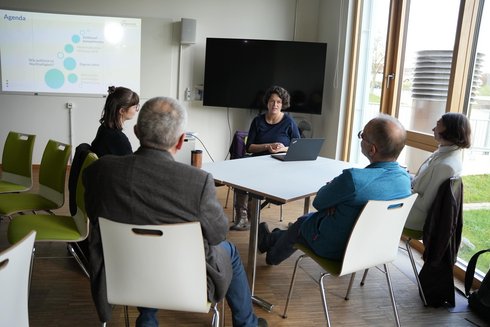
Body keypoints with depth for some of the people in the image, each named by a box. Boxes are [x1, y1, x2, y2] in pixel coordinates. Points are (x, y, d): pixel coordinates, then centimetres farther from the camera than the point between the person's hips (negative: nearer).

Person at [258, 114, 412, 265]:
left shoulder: (353, 178, -37)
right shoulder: (405, 178, -14)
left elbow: (318, 202, -19)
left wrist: (330, 187, 0)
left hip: (335, 250, -6)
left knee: (302, 222, 25)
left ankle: (272, 256, 54)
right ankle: (270, 239, 52)